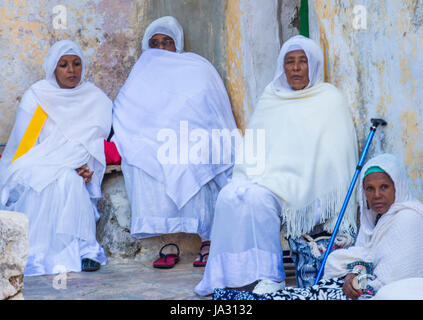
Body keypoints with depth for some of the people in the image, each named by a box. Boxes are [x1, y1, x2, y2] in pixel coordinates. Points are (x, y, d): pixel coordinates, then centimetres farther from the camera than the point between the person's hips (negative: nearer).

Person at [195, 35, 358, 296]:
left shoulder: (329, 100, 2)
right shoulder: (271, 98, 17)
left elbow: (336, 158, -4)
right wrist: (248, 175, 1)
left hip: (304, 184, -5)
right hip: (263, 176, 5)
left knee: (258, 197, -32)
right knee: (229, 196, -24)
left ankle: (271, 276, -23)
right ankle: (230, 273, -15)